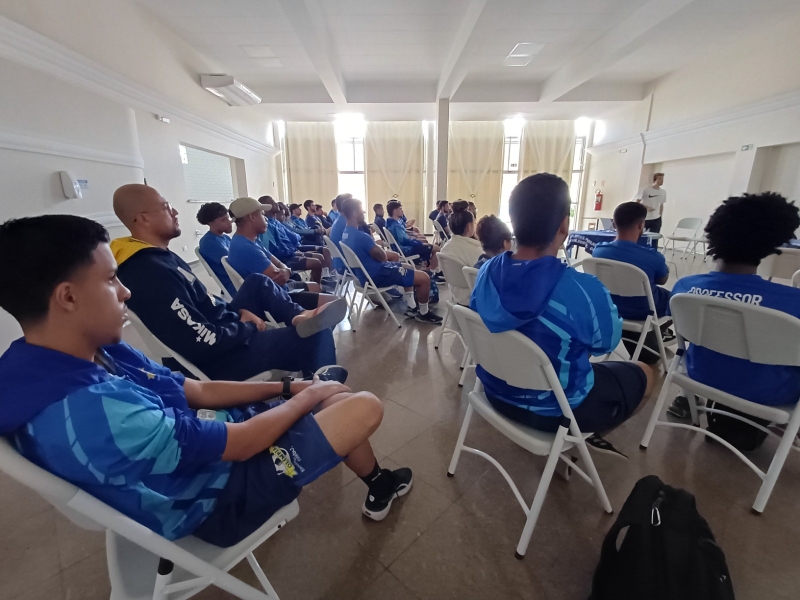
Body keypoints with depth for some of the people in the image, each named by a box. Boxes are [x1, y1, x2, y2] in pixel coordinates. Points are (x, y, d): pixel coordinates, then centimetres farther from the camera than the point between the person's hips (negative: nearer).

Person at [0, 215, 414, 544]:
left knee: (334, 396, 9)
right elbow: (242, 443, -26)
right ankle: (378, 486, 26)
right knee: (365, 407, -10)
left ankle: (374, 482, 35)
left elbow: (198, 391, 1)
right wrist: (307, 397, -10)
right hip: (219, 495, -8)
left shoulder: (98, 352, -5)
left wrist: (289, 387, -1)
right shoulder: (95, 411, -35)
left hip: (206, 442, 8)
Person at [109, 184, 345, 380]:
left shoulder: (159, 256, 7)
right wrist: (247, 326, -13)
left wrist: (239, 312, 2)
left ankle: (298, 316, -2)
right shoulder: (151, 273, -27)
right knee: (316, 335, -15)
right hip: (217, 358, -11)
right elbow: (205, 342, -29)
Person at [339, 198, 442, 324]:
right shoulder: (360, 236, -28)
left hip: (367, 272, 11)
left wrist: (375, 246, 2)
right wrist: (378, 247, 2)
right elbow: (382, 257, -17)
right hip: (377, 275, -11)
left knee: (407, 268, 31)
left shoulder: (346, 234, 5)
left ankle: (411, 307, 29)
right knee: (424, 278, -12)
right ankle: (423, 313, 11)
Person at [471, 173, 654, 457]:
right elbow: (606, 342, -9)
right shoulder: (584, 291, -30)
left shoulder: (487, 272, -14)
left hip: (498, 392, 5)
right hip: (555, 408, -5)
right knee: (643, 374, 20)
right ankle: (582, 435, 31)